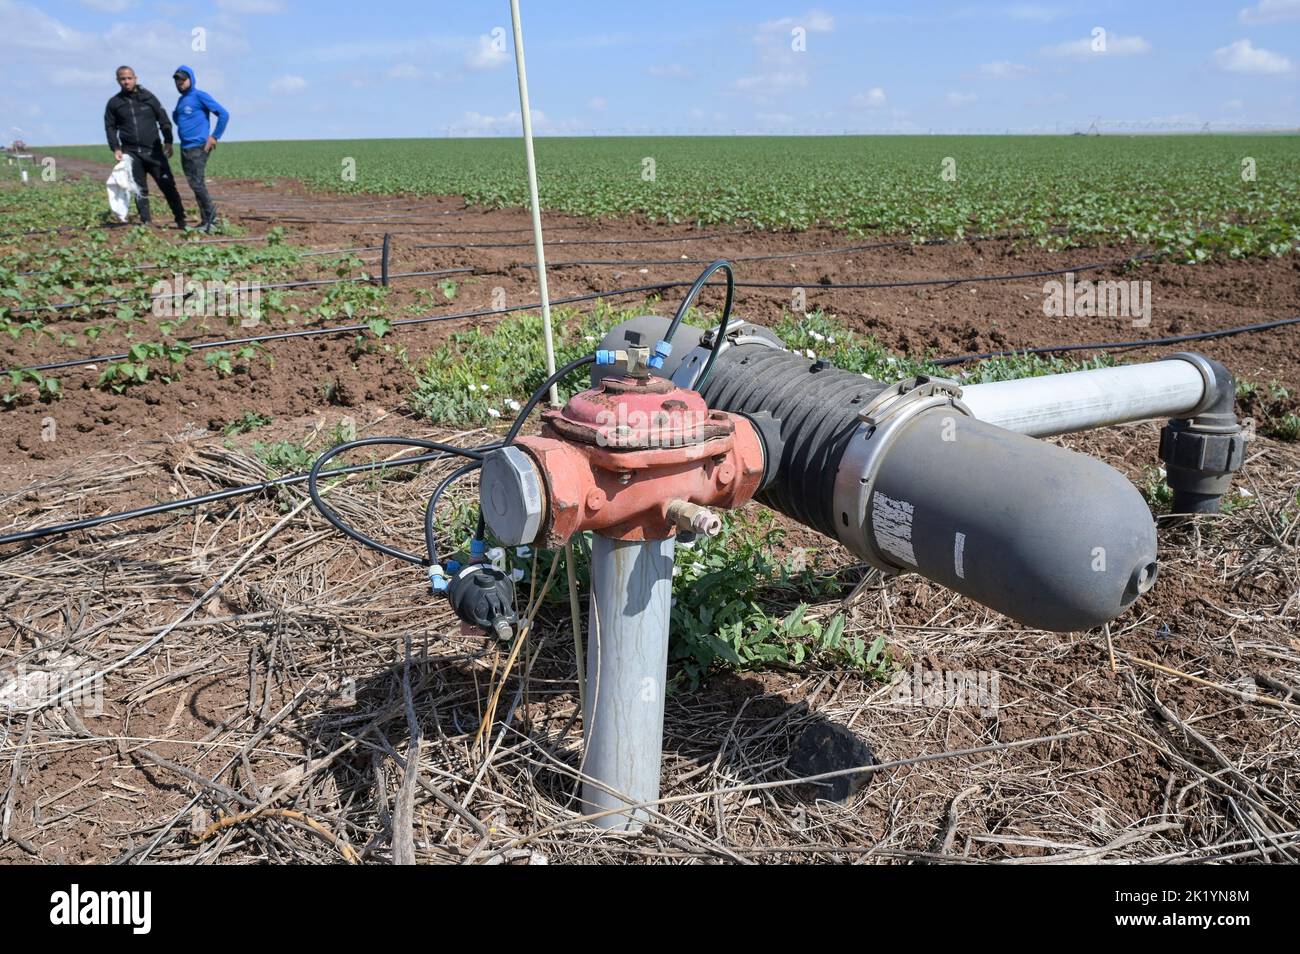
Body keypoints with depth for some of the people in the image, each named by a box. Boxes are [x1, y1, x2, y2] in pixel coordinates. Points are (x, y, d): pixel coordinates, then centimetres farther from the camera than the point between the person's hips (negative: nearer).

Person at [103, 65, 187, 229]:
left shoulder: (148, 97, 4)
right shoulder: (114, 103, 6)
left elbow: (164, 120, 7)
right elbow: (110, 127, 11)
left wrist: (168, 141, -2)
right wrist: (115, 148, 0)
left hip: (154, 151, -1)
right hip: (131, 153, 1)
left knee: (167, 185, -5)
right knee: (140, 190, 3)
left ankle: (181, 219, 0)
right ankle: (145, 222, 8)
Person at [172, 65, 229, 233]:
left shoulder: (199, 96, -7)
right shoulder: (181, 100, 18)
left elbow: (223, 114, -12)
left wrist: (215, 137, -12)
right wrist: (174, 115, 9)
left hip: (198, 148, -8)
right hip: (185, 148, 8)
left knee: (197, 184, -12)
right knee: (195, 185, 7)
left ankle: (210, 217, 1)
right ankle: (208, 219, 11)